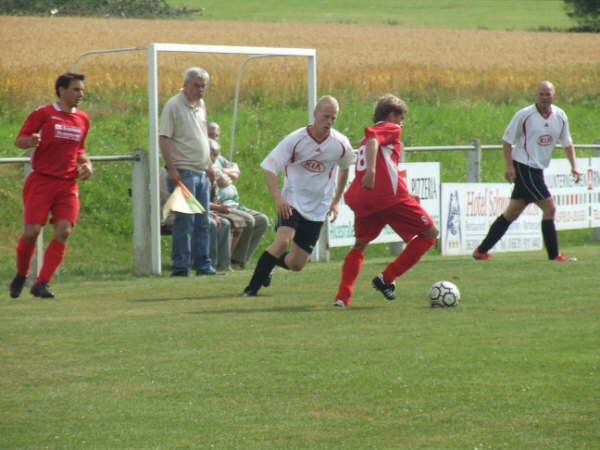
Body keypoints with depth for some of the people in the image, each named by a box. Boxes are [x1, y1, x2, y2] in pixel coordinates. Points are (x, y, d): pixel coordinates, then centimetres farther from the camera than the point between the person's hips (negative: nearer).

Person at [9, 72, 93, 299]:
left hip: (68, 185, 4)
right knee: (32, 231, -8)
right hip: (41, 181, -4)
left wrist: (86, 165, 7)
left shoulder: (83, 119, 13)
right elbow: (18, 140, -2)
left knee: (64, 231, -13)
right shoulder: (42, 114, -3)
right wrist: (30, 141, -24)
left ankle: (42, 283, -8)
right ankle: (21, 276, 18)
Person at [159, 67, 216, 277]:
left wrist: (209, 165, 22)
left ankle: (203, 265, 14)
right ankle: (180, 267, -5)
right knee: (185, 221, -8)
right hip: (183, 172, -8)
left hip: (201, 172, 8)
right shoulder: (174, 106, -8)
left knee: (203, 222, 9)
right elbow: (164, 139, -13)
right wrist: (172, 169, -20)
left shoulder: (200, 106, 16)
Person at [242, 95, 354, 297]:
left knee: (296, 264, 1)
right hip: (292, 202, -3)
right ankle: (252, 288, -20)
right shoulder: (295, 140, -13)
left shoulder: (341, 144, -4)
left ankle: (269, 263, 35)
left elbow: (344, 169, 18)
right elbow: (269, 168, -13)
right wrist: (278, 199, -27)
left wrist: (335, 201, 19)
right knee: (283, 241, -29)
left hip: (318, 209, 3)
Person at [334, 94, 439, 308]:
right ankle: (387, 278, -1)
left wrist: (405, 196, 34)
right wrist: (371, 170, -31)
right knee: (430, 233, 5)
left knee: (360, 245, 24)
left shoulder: (364, 141, 30)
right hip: (389, 195, -8)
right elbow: (373, 140, -16)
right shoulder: (391, 129, 5)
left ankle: (342, 297, 8)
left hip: (362, 200, 8)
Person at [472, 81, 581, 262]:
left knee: (512, 213, 10)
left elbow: (567, 143, 17)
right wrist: (509, 166, -13)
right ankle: (554, 255, -4)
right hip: (524, 167, -7)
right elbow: (507, 140, -4)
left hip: (537, 170, 7)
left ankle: (481, 250, 16)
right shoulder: (524, 115, -10)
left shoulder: (560, 116, 6)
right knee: (549, 208, -12)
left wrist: (574, 165, 5)